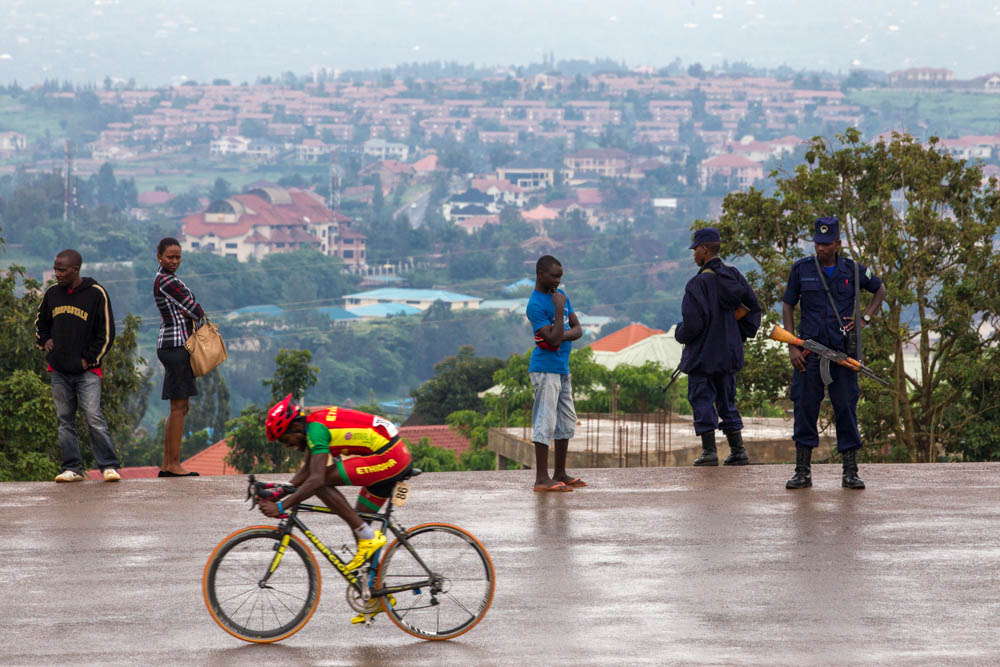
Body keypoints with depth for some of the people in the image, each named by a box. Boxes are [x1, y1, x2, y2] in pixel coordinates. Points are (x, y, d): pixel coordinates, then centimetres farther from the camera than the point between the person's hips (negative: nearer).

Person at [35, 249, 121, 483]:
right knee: (65, 420, 4)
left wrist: (88, 359, -6)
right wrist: (44, 341, 8)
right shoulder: (52, 293, 8)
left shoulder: (96, 294, -5)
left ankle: (109, 466, -7)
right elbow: (40, 322, 26)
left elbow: (106, 332, -2)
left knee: (94, 417, -12)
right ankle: (72, 468, 9)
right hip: (58, 371, 5)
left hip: (87, 370, -5)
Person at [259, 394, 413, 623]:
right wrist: (278, 492, 8)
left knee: (323, 480, -15)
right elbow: (306, 470, 20)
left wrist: (281, 507, -26)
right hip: (398, 456, 10)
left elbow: (316, 480, -26)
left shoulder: (317, 428, -17)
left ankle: (368, 536, -9)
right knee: (357, 523, 14)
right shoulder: (314, 422, 13)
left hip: (389, 457, -10)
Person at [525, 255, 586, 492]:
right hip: (545, 369, -9)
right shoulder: (536, 305, -16)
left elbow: (577, 329, 8)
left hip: (562, 368, 9)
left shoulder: (560, 295, 11)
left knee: (567, 422, 13)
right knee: (545, 422, -10)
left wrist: (562, 336, -12)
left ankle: (560, 474, 22)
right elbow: (553, 339, -22)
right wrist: (559, 308, -22)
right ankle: (542, 479, -10)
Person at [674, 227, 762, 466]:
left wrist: (680, 334, 0)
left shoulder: (699, 283, -18)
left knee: (702, 401, 1)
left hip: (702, 354, -7)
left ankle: (709, 450, -3)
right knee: (727, 401, 15)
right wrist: (740, 335, 17)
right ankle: (738, 450, 12)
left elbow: (693, 324, -21)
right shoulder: (734, 276, 4)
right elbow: (753, 308, 10)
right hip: (730, 353, 7)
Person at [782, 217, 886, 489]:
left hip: (843, 350, 0)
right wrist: (792, 347, -2)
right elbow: (787, 306, 7)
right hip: (810, 351, 0)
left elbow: (880, 290, 21)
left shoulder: (852, 270, 5)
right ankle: (802, 471, 4)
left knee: (847, 408, 0)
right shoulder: (801, 269, 4)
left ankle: (851, 472, 5)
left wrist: (865, 320, 6)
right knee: (805, 407, -2)